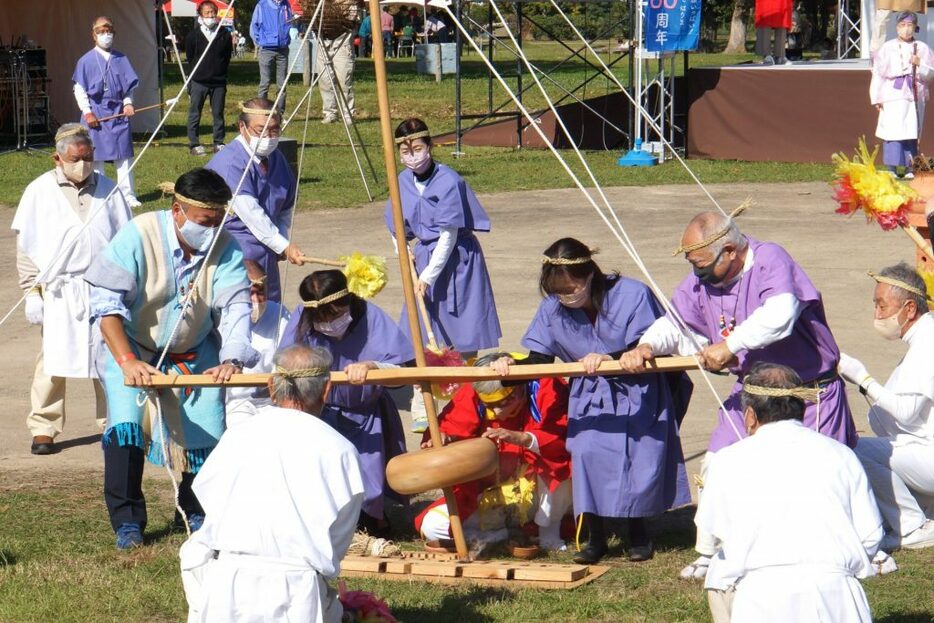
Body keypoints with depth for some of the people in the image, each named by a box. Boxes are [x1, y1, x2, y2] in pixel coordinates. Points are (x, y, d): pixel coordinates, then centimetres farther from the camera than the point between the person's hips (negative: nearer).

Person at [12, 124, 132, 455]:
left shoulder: (107, 190, 6)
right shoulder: (39, 192, 0)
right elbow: (26, 248, 3)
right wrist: (32, 292, -2)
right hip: (59, 290, -2)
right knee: (54, 361, -1)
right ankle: (43, 428, 9)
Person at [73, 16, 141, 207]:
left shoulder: (120, 60, 6)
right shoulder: (86, 61, -2)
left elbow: (129, 85, 12)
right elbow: (79, 89, -2)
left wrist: (128, 103, -3)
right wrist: (87, 112, -9)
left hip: (118, 113, 2)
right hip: (96, 115, -2)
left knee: (124, 156, 3)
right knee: (96, 157, 2)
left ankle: (128, 195, 7)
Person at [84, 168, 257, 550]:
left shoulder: (225, 248, -14)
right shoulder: (138, 236, -23)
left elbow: (235, 306, -22)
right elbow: (105, 302, -25)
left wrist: (232, 359, -40)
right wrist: (127, 361, -35)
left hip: (194, 354, 3)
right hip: (132, 348, -3)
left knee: (207, 430, -5)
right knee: (125, 423, -20)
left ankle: (195, 515, 20)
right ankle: (127, 521, -5)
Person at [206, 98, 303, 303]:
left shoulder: (277, 160, 12)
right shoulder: (229, 163, -16)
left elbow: (286, 208, 24)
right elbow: (249, 212, -22)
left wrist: (283, 238, 7)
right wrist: (283, 246, -24)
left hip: (266, 253, 8)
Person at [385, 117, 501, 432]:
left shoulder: (448, 182, -19)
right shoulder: (403, 182, 0)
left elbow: (449, 235, -17)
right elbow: (398, 228, 15)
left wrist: (429, 275, -16)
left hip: (456, 260, -5)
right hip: (425, 257, 5)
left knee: (464, 339, 2)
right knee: (421, 338, 0)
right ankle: (421, 410, 5)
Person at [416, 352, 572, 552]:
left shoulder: (546, 388, -17)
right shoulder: (471, 395, -8)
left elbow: (564, 437, -30)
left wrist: (521, 438, -44)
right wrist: (442, 439, -36)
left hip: (544, 490, -3)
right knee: (431, 525, -17)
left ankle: (549, 534, -13)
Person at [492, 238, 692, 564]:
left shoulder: (632, 295, -21)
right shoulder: (552, 309, -8)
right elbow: (539, 359, -6)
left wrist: (611, 359, -42)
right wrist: (509, 366, -27)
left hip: (638, 393, -3)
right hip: (589, 395, 3)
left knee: (641, 456, -12)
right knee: (587, 451, -18)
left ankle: (638, 531, 14)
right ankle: (596, 536, -5)